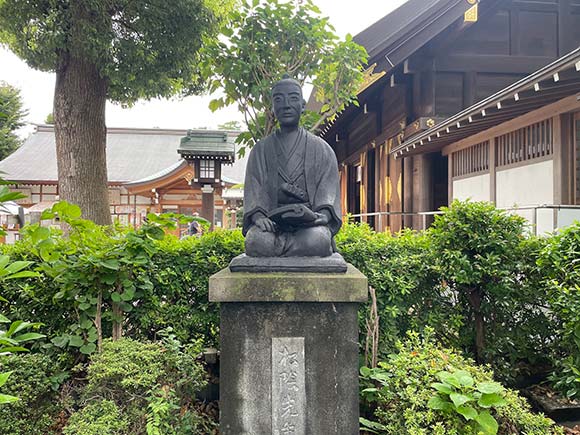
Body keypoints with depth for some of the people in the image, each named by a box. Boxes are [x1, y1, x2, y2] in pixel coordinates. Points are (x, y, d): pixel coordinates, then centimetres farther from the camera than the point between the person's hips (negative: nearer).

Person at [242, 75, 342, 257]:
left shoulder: (321, 149, 16)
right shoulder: (260, 150, 18)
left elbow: (328, 194, 5)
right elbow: (253, 193, 6)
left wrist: (322, 216, -17)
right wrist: (258, 217, -16)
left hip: (310, 222, 1)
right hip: (272, 221, 0)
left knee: (316, 241, -35)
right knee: (257, 241, -35)